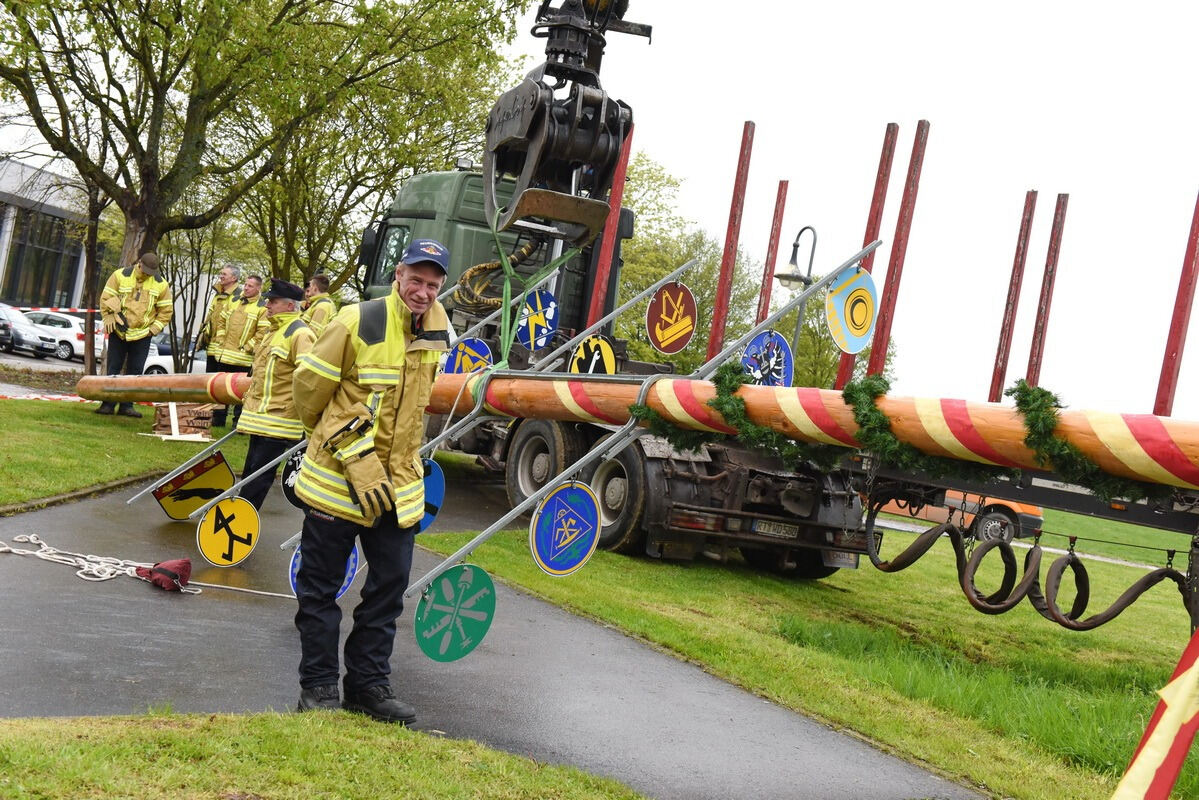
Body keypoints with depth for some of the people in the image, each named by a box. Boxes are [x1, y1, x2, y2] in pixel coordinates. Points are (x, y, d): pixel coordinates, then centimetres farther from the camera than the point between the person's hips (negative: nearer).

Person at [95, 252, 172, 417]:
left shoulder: (161, 284, -1)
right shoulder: (120, 276, -5)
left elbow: (166, 310, 5)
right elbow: (106, 298, -1)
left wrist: (154, 329, -3)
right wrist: (108, 319, -7)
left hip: (142, 335, 1)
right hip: (118, 332, -1)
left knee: (134, 372, 2)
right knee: (113, 369, 2)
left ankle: (127, 405, 7)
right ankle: (108, 404, 5)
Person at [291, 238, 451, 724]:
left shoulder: (438, 330, 4)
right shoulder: (358, 323, -15)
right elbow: (309, 387, -5)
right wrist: (330, 437, 4)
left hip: (399, 479, 5)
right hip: (338, 475, -5)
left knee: (390, 583, 8)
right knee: (321, 587, 5)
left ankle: (369, 683, 21)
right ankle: (318, 685, 18)